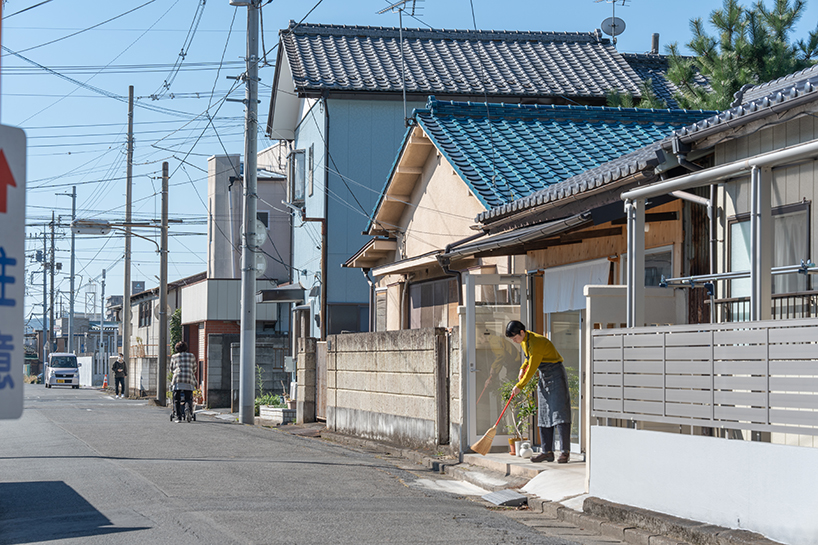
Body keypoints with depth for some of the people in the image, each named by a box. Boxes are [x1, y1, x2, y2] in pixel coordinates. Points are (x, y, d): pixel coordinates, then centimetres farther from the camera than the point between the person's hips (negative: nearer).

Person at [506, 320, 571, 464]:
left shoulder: (536, 343, -24)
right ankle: (547, 452, 5)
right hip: (544, 378, 10)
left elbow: (532, 370, -20)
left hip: (556, 375, -10)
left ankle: (566, 451, -15)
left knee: (559, 412, -13)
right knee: (544, 415, 5)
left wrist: (519, 386, -11)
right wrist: (522, 368, 10)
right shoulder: (524, 340, 5)